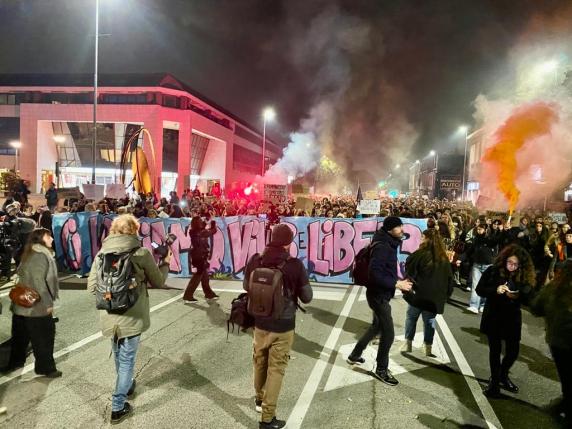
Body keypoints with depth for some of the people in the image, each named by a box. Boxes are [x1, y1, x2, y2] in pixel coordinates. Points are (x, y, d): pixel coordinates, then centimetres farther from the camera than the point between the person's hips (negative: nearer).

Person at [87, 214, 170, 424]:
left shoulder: (101, 254, -2)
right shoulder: (141, 253, -13)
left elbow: (91, 287, 1)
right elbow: (158, 282, -2)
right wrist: (165, 263, 15)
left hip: (109, 318, 5)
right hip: (132, 317, -4)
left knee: (118, 355, 26)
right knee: (127, 359, 11)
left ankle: (126, 385, 49)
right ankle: (118, 407, 18)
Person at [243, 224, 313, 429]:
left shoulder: (254, 261, -10)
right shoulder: (295, 265, -20)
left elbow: (246, 286, 8)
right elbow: (307, 297, -9)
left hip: (260, 322, 4)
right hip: (283, 326, -4)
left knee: (260, 362, 24)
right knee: (276, 369, 9)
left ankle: (260, 399, 47)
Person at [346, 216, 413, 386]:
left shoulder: (389, 244, 7)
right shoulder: (382, 247, -24)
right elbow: (375, 274, -31)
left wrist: (399, 281, 4)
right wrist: (397, 284, -27)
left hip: (381, 294, 11)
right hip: (378, 295, -10)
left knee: (377, 326, 24)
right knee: (388, 333, -2)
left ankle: (354, 355, 38)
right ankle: (381, 369, 17)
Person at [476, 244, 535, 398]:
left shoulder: (525, 275, -6)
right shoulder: (493, 271, -11)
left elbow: (528, 297, -2)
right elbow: (479, 290, -8)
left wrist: (517, 296, -23)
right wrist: (495, 290, -24)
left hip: (512, 319, 2)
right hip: (493, 317, -2)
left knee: (513, 351, 7)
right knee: (495, 350, 7)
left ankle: (502, 376, 36)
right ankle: (494, 381, 27)